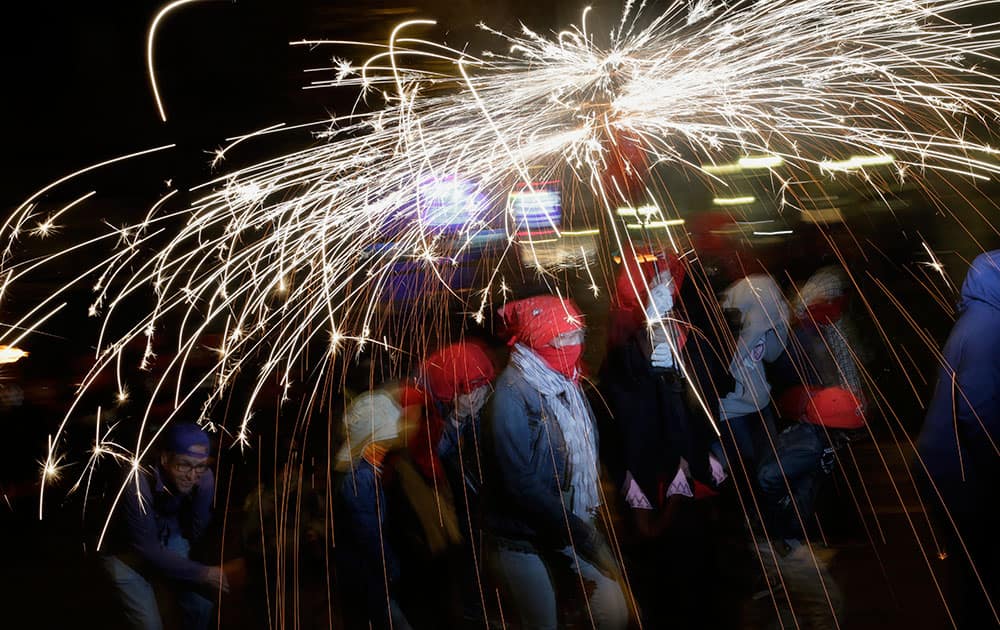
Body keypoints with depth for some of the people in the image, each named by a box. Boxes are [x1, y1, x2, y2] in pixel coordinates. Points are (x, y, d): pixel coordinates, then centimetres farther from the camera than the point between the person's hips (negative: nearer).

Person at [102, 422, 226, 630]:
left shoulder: (204, 478, -24)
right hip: (127, 551, -4)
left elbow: (196, 534, -16)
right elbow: (148, 551, -29)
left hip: (170, 542, 4)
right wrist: (203, 573, -29)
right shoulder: (138, 483, -36)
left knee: (202, 607, -2)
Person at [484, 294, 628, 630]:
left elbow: (588, 450, 7)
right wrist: (581, 533, -21)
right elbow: (521, 482, -22)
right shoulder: (513, 392, -19)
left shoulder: (566, 381, 3)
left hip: (573, 523, 6)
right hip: (524, 536, -6)